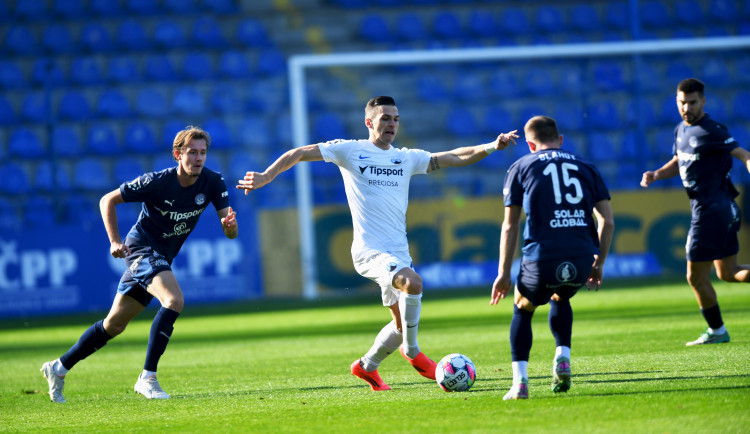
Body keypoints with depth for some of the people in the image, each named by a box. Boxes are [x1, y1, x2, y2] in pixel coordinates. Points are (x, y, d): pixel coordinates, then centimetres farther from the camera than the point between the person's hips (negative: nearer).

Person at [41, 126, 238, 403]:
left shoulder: (213, 183, -8)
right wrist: (115, 241, -15)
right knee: (174, 300, -30)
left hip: (162, 257, 6)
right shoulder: (157, 182, -20)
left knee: (115, 325, 12)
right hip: (142, 247, -6)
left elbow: (230, 234, -11)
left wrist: (230, 224, -34)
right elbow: (108, 200, -7)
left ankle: (59, 368, 27)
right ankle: (147, 378, -25)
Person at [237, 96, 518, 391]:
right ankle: (412, 351, -10)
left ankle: (367, 366, 32)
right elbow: (300, 153, 1)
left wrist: (490, 147, -3)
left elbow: (455, 158, 10)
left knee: (403, 324, 7)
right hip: (370, 251, -6)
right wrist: (267, 176, -11)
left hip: (398, 252, 6)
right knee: (413, 283, -31)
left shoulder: (407, 158, 13)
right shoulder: (350, 151, 1)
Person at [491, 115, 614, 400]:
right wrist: (599, 264, 22)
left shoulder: (521, 168, 13)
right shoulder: (585, 168, 19)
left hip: (543, 260, -2)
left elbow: (510, 226, 11)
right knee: (560, 299, 34)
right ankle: (562, 359, 14)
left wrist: (504, 274, 14)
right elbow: (607, 221, 13)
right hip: (582, 259, 2)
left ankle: (520, 382, 10)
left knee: (523, 309, 24)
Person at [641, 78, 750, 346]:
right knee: (728, 273, 15)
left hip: (710, 211, -10)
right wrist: (656, 175, 8)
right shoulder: (682, 130, 12)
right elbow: (678, 162, 26)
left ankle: (716, 331, 15)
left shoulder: (710, 132, -16)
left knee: (696, 277, 1)